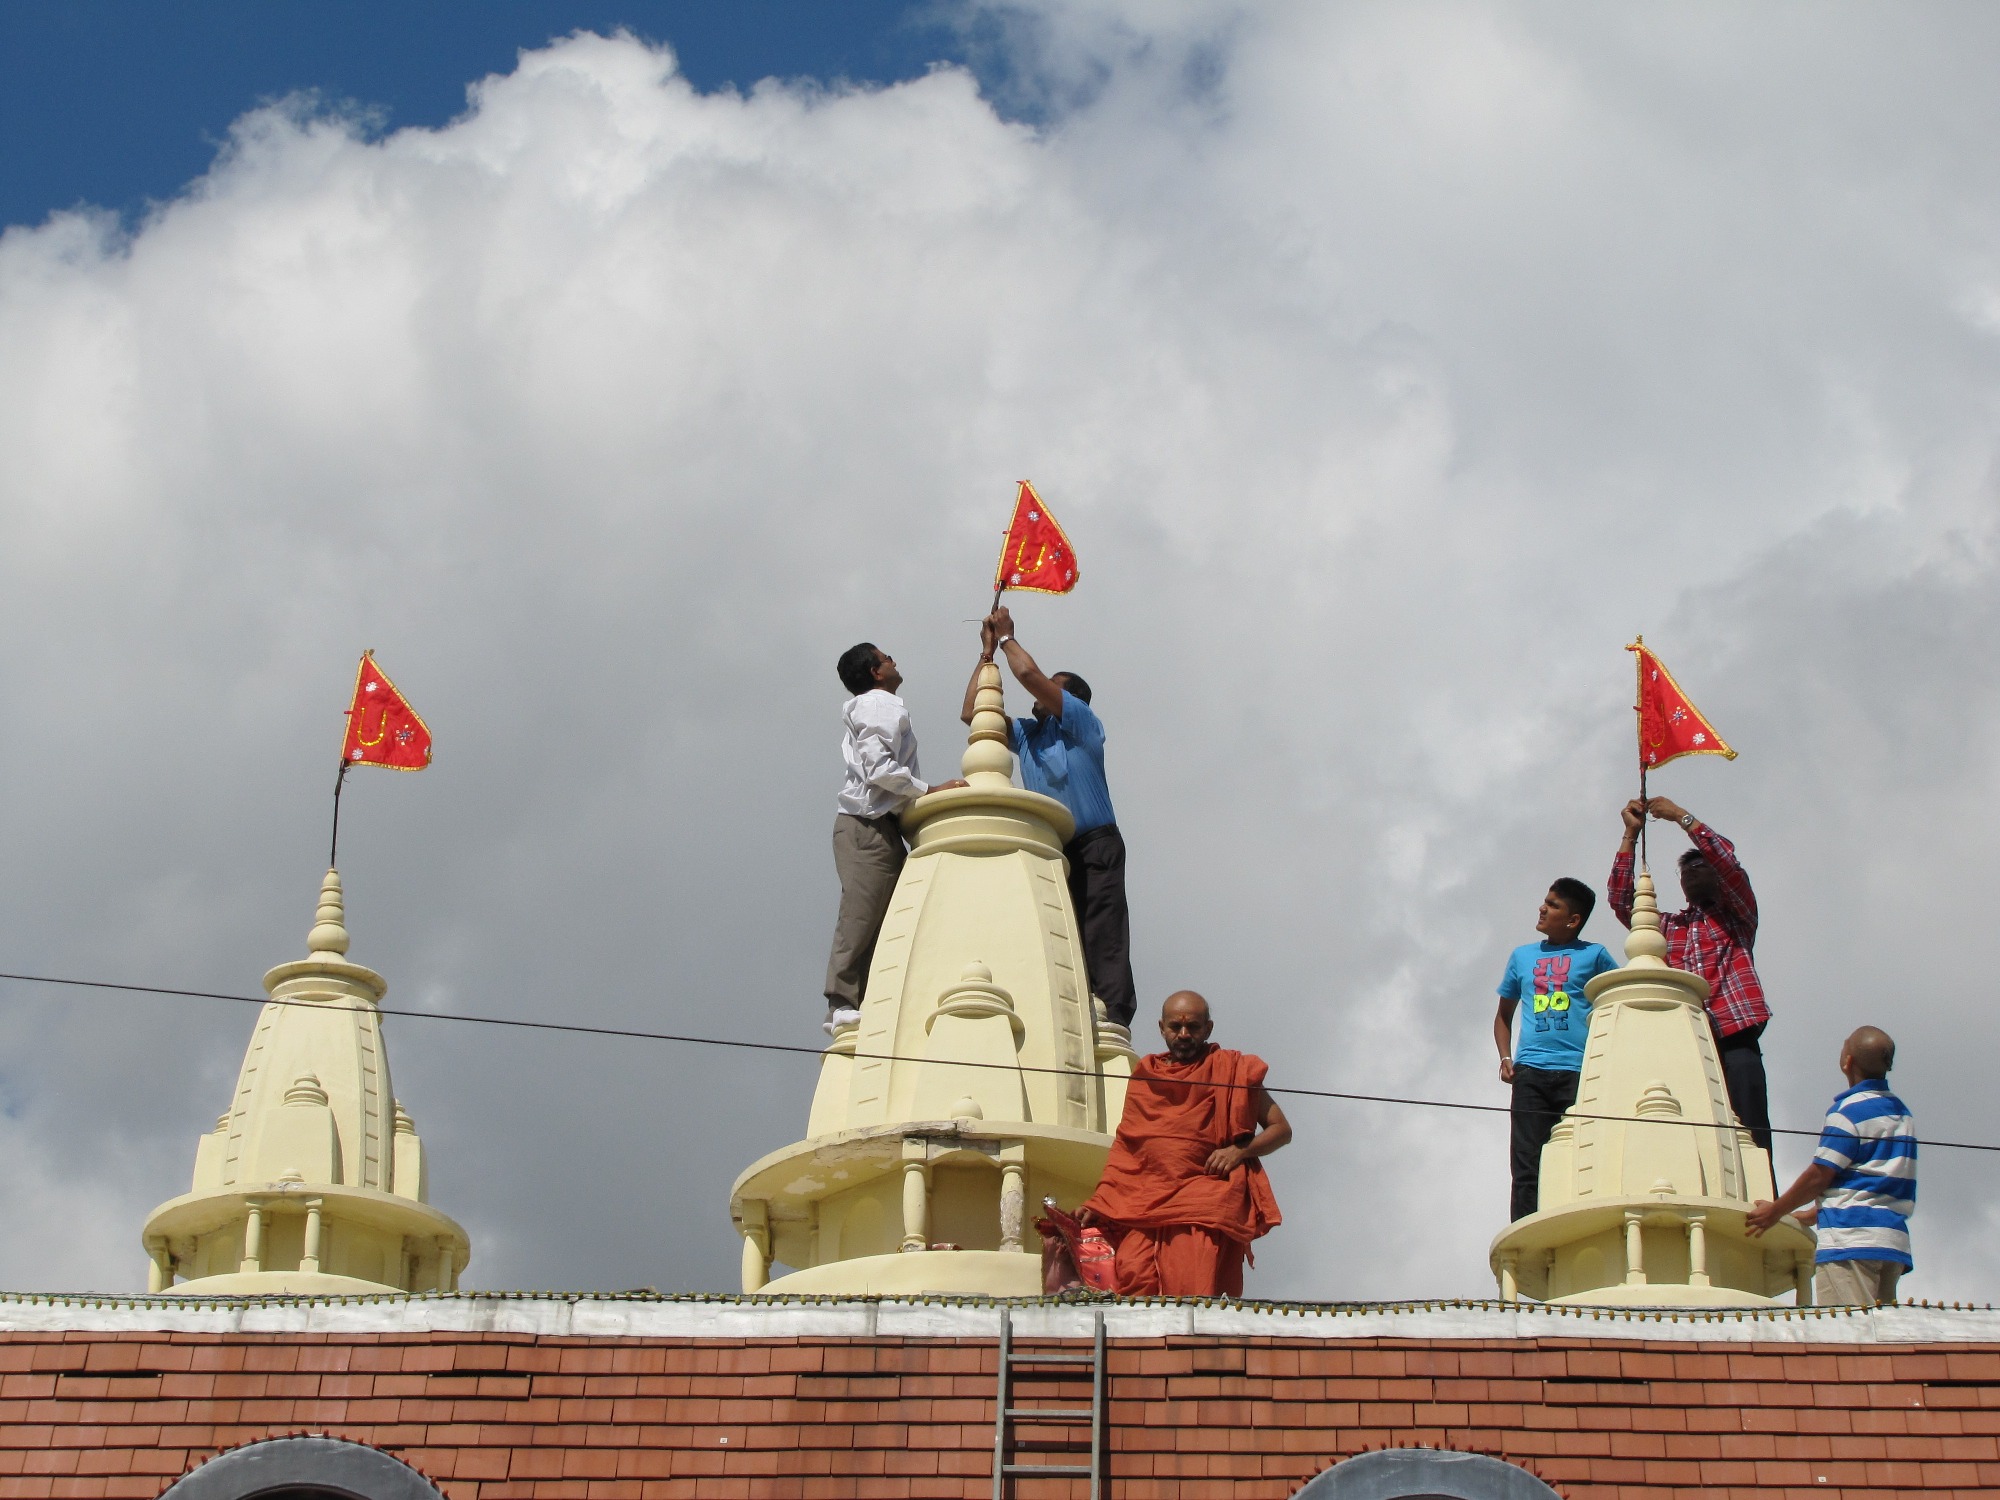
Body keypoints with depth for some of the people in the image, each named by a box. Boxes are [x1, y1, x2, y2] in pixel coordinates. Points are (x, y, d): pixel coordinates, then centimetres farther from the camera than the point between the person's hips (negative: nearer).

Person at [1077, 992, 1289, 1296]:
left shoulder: (1231, 1070, 12)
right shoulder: (1144, 1076, 21)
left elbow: (1281, 1129, 11)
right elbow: (1124, 1146, 22)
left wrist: (1240, 1152, -7)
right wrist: (1098, 1202, 9)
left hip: (1205, 1191, -3)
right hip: (1143, 1199, 3)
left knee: (1192, 1293, -22)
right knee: (1134, 1280, -19)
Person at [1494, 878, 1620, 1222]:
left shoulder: (1594, 955, 10)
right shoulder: (1521, 957, 21)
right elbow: (1504, 1015, 29)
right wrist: (1506, 1058, 11)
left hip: (1578, 1073, -3)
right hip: (1530, 1073, 3)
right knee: (1527, 1169, -5)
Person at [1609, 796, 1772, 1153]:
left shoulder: (1737, 915, 18)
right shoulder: (1668, 926, 28)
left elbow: (1727, 861, 2)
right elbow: (1621, 900, 17)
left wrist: (1682, 817, 4)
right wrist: (1631, 834, 13)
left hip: (1734, 1039, -3)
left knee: (1750, 1137, -13)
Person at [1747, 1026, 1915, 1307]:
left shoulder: (1850, 1110, -7)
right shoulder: (1902, 1113, 18)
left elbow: (1819, 1176, -7)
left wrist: (1775, 1211, 7)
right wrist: (1811, 1215, 28)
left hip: (1852, 1241, -8)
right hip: (1895, 1240, 8)